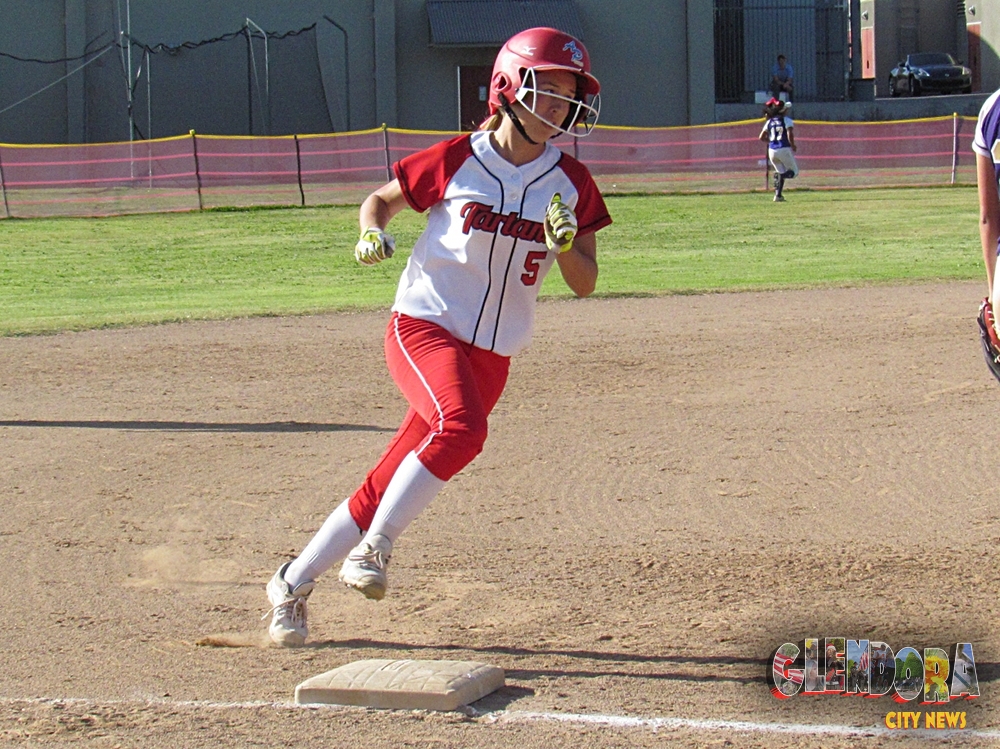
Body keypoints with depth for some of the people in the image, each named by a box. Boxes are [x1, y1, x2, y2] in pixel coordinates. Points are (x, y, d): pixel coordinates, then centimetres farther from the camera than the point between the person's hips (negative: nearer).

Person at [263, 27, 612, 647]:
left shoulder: (573, 184, 4)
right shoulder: (456, 161, -4)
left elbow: (585, 285, 7)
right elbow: (380, 201, 10)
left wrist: (565, 241, -13)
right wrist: (373, 234, -12)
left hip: (491, 355, 4)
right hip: (424, 326, -4)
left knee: (388, 488, 3)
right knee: (461, 426, -34)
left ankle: (294, 584, 18)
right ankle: (373, 548, -21)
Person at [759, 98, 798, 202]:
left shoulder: (769, 122, 11)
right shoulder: (787, 120, -3)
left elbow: (762, 138, 9)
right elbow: (790, 134, -15)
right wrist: (793, 146, 0)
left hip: (772, 150, 5)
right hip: (784, 149, -5)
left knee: (781, 172, 20)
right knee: (794, 171, 8)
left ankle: (778, 195, 9)